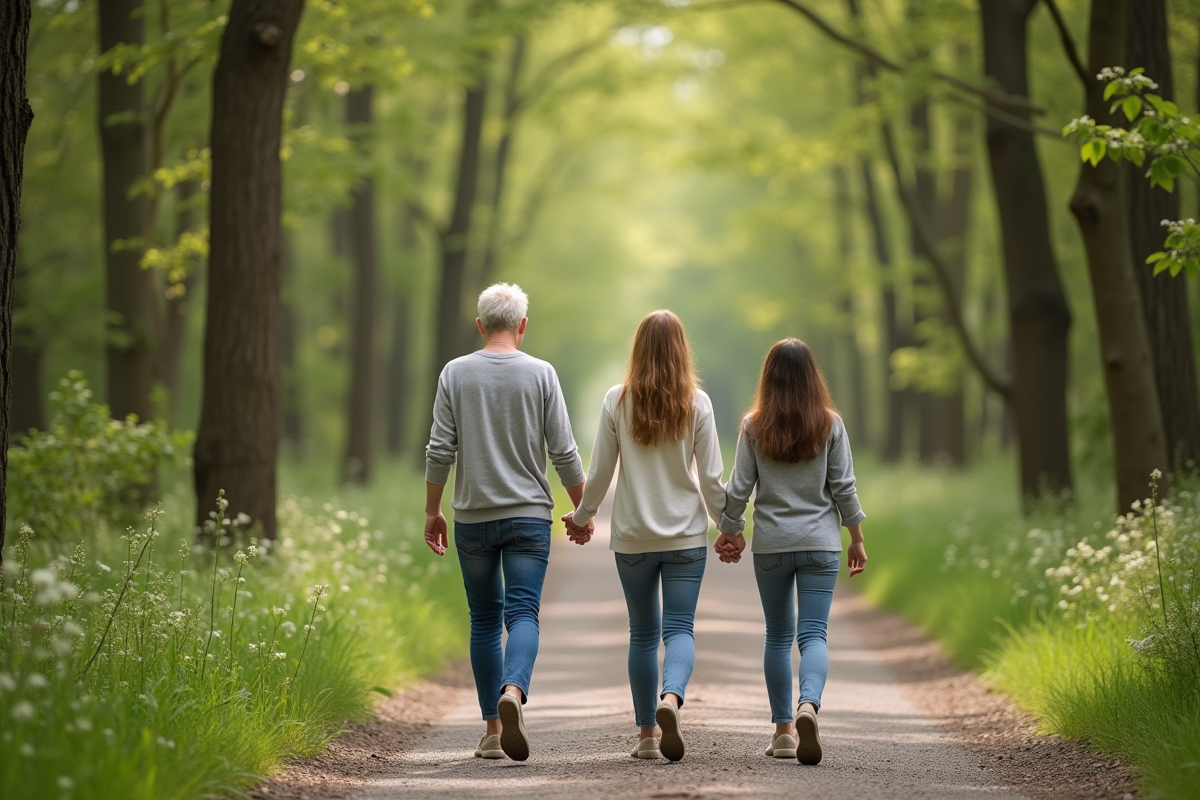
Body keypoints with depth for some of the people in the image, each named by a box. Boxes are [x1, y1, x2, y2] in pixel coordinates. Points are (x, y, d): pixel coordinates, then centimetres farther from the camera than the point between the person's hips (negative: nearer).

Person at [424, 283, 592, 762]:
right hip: (528, 515, -1)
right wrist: (583, 510, 9)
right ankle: (513, 692, -34)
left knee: (484, 622, 10)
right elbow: (564, 453, -2)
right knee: (523, 614, -6)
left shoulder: (456, 374, 1)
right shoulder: (540, 374, -1)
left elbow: (440, 450, -1)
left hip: (473, 516, 1)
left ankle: (493, 729, 12)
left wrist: (432, 511, 8)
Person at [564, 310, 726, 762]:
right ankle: (671, 699, -31)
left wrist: (582, 517, 17)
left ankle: (647, 734, 11)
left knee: (642, 633, 11)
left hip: (633, 537, 1)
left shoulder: (617, 401, -3)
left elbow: (600, 473, 0)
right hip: (686, 536, -1)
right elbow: (710, 478, -3)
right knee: (679, 628, -2)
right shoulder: (696, 403, -4)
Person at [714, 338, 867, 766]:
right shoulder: (830, 425, -2)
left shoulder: (754, 427, -2)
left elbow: (739, 487, 0)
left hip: (771, 544, 1)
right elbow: (843, 486, 0)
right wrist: (857, 538, 9)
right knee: (813, 634, -4)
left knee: (778, 635, 13)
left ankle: (783, 729, 14)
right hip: (820, 543, -1)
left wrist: (729, 531, 14)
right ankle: (809, 705, -31)